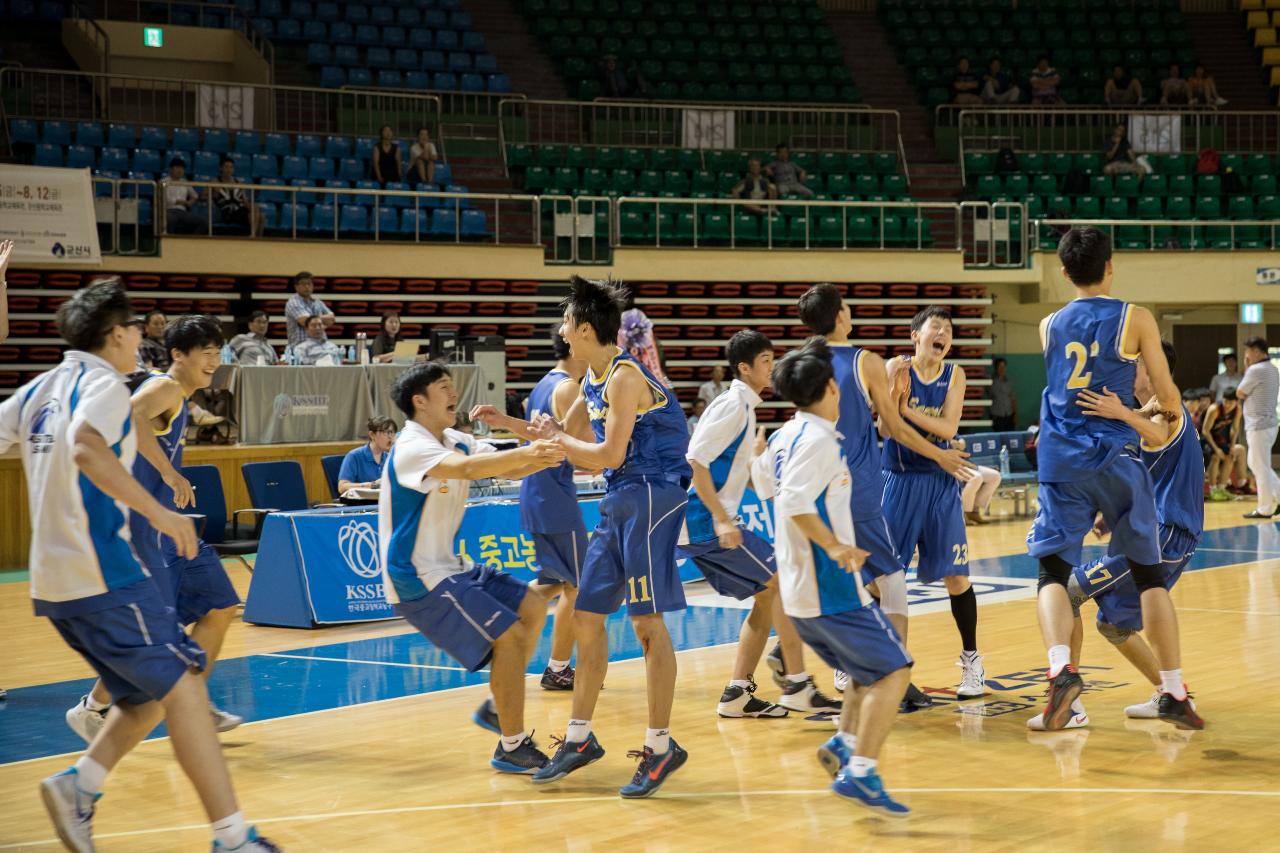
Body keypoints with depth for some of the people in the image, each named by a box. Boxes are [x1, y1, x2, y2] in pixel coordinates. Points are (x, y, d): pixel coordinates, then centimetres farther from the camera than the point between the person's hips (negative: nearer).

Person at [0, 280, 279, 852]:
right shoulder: (103, 385, -8)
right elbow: (86, 448, -29)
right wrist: (158, 512, -28)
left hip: (53, 579, 9)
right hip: (102, 574, -9)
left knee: (150, 693, 16)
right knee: (181, 687, -8)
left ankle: (78, 785, 1)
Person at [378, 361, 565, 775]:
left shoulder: (455, 442, 10)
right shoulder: (411, 448, -19)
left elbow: (509, 469, 2)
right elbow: (467, 468, -38)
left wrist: (542, 456, -20)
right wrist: (527, 453, -50)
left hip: (448, 567, 10)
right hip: (418, 579, -10)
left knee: (532, 607, 11)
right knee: (509, 636, -15)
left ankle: (496, 708, 20)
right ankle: (512, 749, -6)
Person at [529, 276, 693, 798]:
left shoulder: (624, 376, -16)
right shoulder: (593, 379, 12)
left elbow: (610, 455, -20)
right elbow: (564, 433, 24)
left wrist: (557, 439, -7)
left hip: (652, 495, -10)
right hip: (619, 500, 10)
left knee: (647, 622, -8)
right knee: (587, 616, 11)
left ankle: (661, 747, -1)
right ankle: (580, 739, 20)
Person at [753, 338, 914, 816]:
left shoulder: (784, 436, 10)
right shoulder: (819, 440, -16)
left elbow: (764, 477, 30)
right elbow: (795, 502, -28)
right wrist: (833, 546, -32)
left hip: (798, 591, 9)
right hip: (831, 588, -9)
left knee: (870, 669, 22)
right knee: (893, 671, -6)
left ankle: (844, 744, 11)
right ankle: (859, 772, -16)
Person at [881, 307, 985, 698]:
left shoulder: (954, 375, -1)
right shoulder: (897, 369, -7)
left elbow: (948, 428, -11)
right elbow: (885, 430, -11)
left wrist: (906, 408, -20)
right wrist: (895, 391, -27)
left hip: (940, 483, 1)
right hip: (900, 480, -1)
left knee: (955, 575, 1)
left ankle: (971, 661, 12)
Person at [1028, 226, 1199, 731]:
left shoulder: (1049, 326, 9)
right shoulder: (1135, 319, -2)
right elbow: (1167, 397, 2)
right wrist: (1162, 409, 25)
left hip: (1061, 461, 2)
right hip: (1115, 456, -1)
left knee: (1053, 572, 2)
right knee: (1149, 573, 10)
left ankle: (1060, 666, -25)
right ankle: (1173, 692, 8)